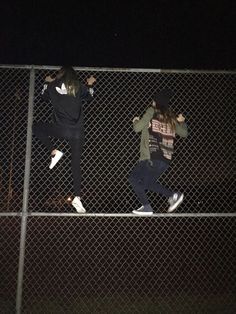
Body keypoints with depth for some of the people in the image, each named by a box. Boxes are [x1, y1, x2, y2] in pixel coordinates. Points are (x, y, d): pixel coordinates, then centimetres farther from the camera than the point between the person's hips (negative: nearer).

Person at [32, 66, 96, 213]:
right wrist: (90, 85, 37)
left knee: (37, 127, 26)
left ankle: (54, 152, 9)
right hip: (77, 132, 1)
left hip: (61, 129, -1)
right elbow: (89, 98, 23)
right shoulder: (79, 87, 5)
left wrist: (48, 83, 41)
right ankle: (77, 197, 0)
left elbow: (44, 96, 26)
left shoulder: (53, 85, 7)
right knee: (76, 164, 7)